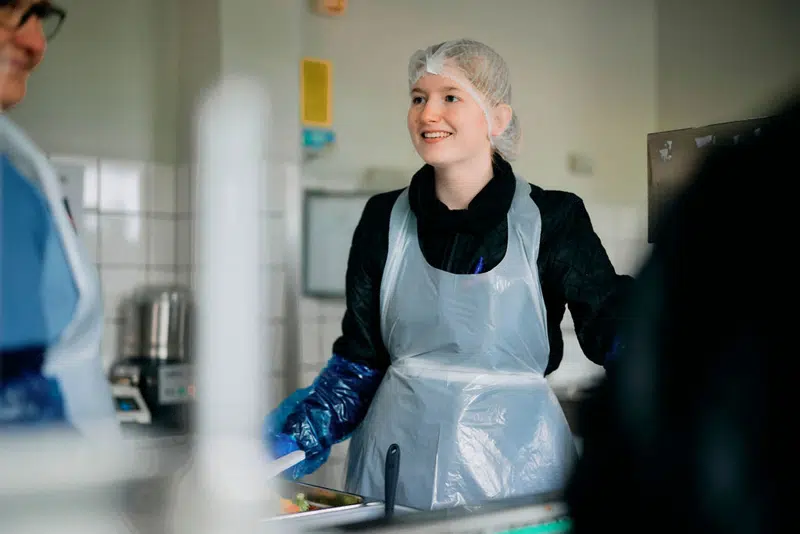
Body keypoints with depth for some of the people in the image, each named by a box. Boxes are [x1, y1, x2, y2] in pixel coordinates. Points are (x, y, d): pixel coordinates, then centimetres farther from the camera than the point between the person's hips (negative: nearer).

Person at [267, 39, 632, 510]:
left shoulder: (552, 219, -4)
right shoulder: (385, 219, 3)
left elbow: (612, 327, -11)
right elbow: (359, 361, 5)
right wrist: (290, 443, -5)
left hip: (513, 460, -2)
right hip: (399, 461, 2)